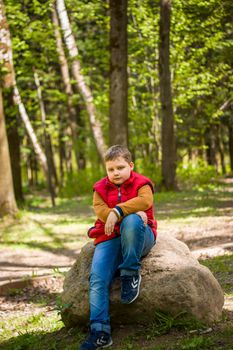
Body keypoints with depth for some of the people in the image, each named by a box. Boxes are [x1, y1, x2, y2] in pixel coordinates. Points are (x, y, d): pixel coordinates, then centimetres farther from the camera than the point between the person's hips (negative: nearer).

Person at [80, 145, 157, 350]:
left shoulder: (141, 183, 6)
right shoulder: (100, 188, 12)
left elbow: (145, 200, -18)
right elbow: (101, 211, -7)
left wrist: (118, 212, -26)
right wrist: (132, 212, -19)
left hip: (138, 236, -2)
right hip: (110, 238, 3)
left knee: (131, 222, -38)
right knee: (97, 278, -21)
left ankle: (131, 274, -23)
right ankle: (100, 332, -23)